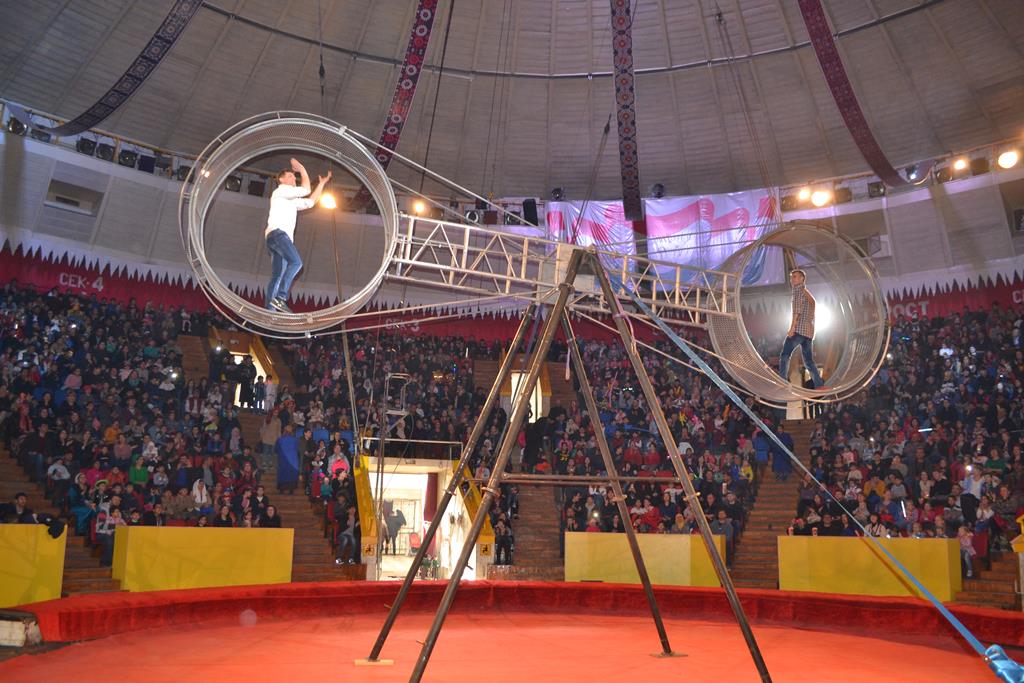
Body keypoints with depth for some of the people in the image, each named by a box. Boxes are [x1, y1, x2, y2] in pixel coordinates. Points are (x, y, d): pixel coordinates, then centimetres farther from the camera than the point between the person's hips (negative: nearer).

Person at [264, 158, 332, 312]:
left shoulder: (292, 201, 35)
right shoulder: (280, 190, 9)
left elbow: (311, 201, 36)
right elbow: (305, 190, 0)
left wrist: (322, 183, 37)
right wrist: (303, 169, 13)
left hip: (283, 237, 9)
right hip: (277, 233, -9)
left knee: (277, 276, -3)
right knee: (296, 262, -26)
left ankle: (269, 309, -13)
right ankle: (280, 297, -35)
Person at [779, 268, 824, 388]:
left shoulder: (798, 288, 2)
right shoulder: (810, 296, 29)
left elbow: (797, 307, -12)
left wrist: (792, 327, -19)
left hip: (799, 328, -9)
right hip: (809, 331, 9)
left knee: (784, 356, -11)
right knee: (809, 361, 7)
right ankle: (819, 386, -2)